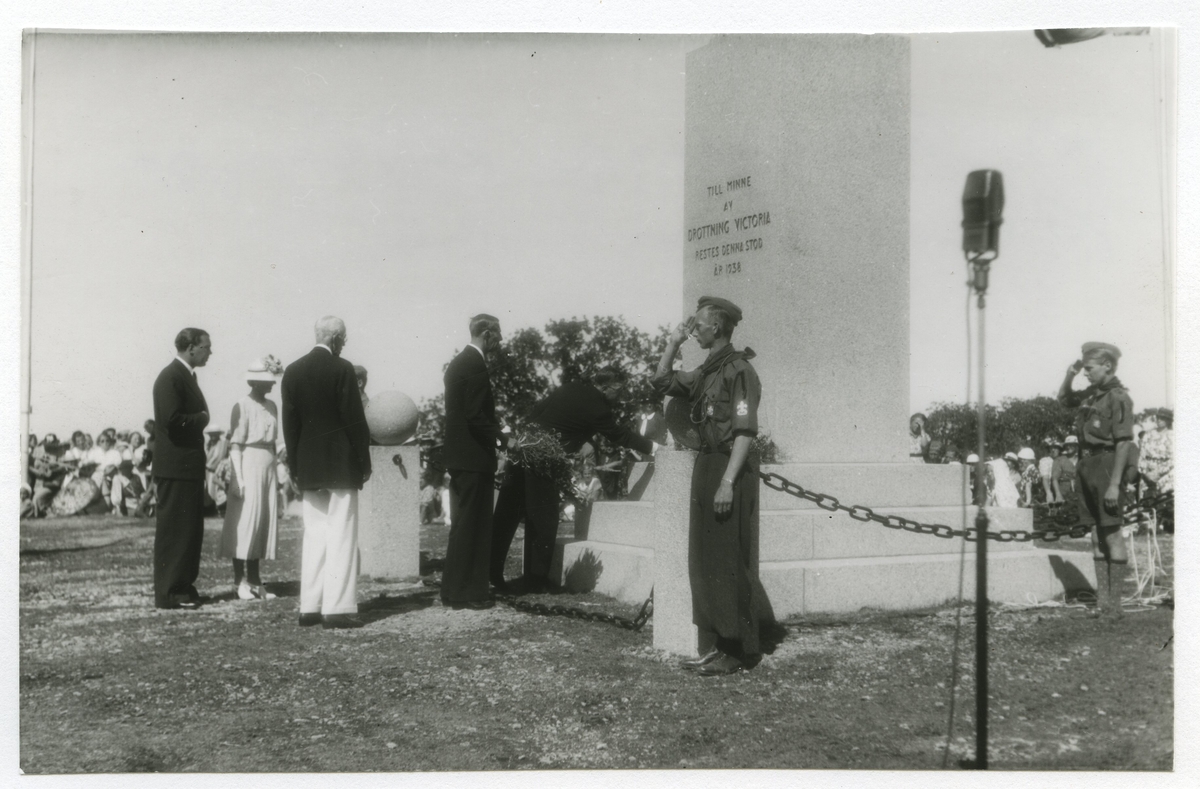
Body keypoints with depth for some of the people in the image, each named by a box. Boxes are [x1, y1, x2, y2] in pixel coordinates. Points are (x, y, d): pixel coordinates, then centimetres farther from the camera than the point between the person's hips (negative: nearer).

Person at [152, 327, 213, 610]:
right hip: (175, 468, -10)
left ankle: (183, 586, 22)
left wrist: (201, 418, 6)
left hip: (190, 467, 10)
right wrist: (202, 418, -11)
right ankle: (169, 593, 1)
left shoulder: (187, 376, 17)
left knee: (191, 530, 14)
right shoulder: (170, 377, -14)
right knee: (173, 530, -5)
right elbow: (172, 420, -24)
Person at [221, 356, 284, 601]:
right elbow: (235, 445, -11)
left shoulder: (271, 406, 12)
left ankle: (254, 580, 14)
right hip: (249, 465, -7)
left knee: (265, 522, 7)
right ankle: (240, 581, 4)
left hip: (268, 468, 7)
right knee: (245, 522, -4)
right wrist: (237, 478, -16)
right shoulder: (242, 406, -8)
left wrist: (276, 475, 15)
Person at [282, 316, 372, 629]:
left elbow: (289, 422, 8)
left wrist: (294, 464, 14)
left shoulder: (293, 371, 6)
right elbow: (355, 419, -11)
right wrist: (364, 462, -3)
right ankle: (338, 608, -4)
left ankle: (310, 607, 13)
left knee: (314, 534, 11)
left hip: (309, 466, 6)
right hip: (341, 464, -6)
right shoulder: (341, 369, -10)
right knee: (341, 535, -2)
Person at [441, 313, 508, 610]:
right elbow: (476, 415, -21)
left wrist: (495, 432, 14)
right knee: (471, 526, -4)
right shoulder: (475, 365, -15)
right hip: (474, 456, -10)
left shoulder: (458, 362, 15)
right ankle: (465, 594, 1)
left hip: (458, 454, 10)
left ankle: (455, 590, 21)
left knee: (463, 524, 15)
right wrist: (500, 437, -8)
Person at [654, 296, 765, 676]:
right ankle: (714, 646, 19)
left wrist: (728, 482, -24)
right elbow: (662, 382, 26)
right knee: (705, 562, 12)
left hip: (729, 470, -9)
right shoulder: (705, 372, 14)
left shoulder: (739, 370, -12)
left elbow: (745, 431, -18)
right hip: (706, 467, 9)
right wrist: (673, 344, 13)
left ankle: (740, 652, 4)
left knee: (729, 564, -4)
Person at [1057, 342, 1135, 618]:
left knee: (1112, 535, -2)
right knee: (1096, 534, 10)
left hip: (1107, 467, -8)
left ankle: (1114, 604, 3)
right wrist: (1069, 375, 10)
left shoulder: (1118, 398, -13)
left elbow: (1124, 442, -18)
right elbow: (1063, 399, 29)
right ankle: (1101, 599, 16)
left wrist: (1114, 484, -22)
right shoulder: (1091, 394, 11)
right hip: (1087, 466, 8)